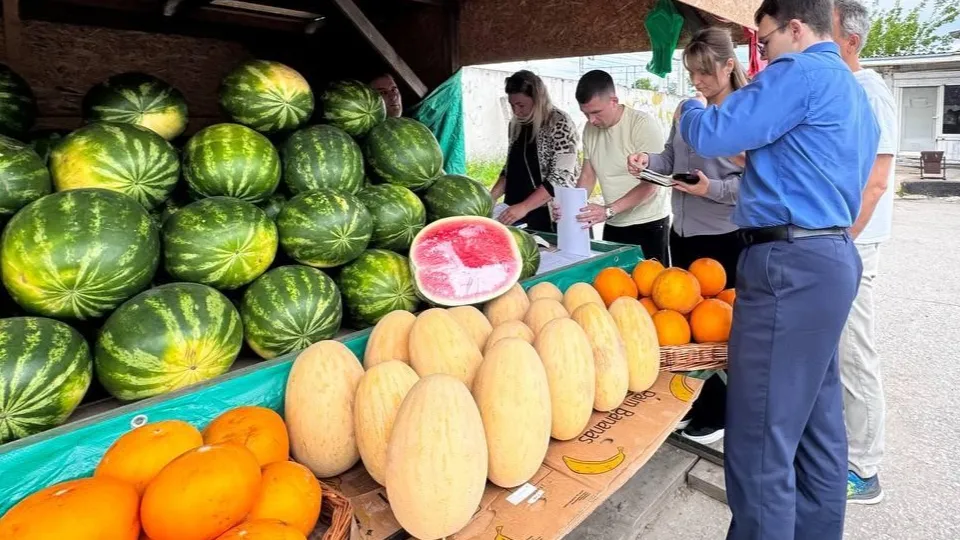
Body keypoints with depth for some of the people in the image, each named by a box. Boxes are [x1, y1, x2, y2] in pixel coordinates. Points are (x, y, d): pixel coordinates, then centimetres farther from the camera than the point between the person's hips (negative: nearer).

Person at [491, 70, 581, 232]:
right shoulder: (517, 125, 8)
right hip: (517, 218, 6)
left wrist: (524, 207, -23)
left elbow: (561, 178, -17)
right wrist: (491, 197, 2)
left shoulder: (559, 124, -11)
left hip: (552, 219, -6)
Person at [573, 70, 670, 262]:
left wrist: (608, 210, -30)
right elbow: (588, 176, 7)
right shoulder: (590, 128, 2)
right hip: (613, 225, 5)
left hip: (649, 224, -5)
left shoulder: (643, 124, -16)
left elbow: (649, 184, -19)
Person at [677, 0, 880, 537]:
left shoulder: (800, 71, -8)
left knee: (761, 439, -6)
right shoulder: (855, 93, 23)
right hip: (832, 257, 11)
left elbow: (713, 135, -14)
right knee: (818, 425, 18)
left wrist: (693, 109, 7)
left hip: (792, 265, -11)